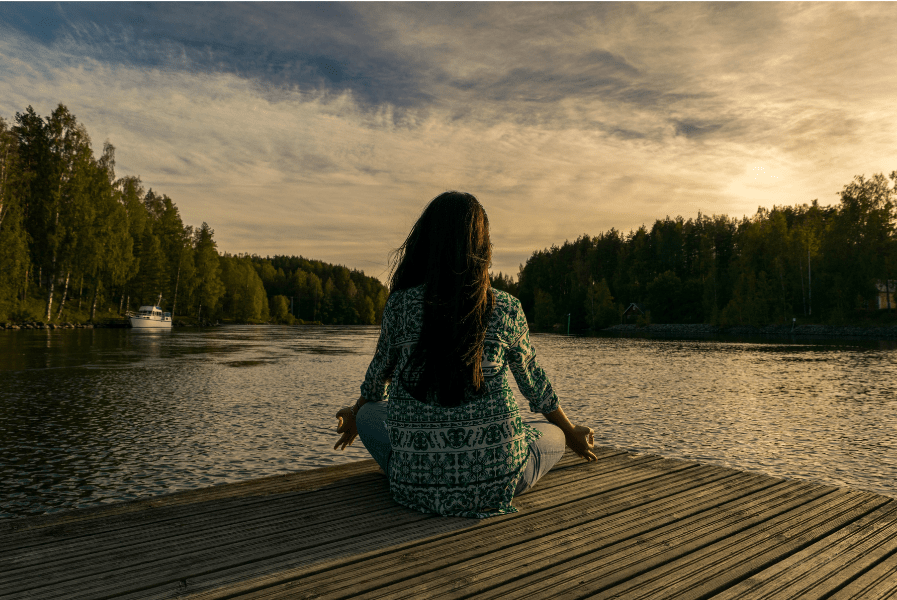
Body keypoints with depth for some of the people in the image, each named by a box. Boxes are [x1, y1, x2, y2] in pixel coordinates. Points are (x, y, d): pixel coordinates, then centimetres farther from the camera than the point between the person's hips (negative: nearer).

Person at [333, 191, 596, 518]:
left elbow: (378, 378, 11)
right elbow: (533, 383, 10)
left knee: (369, 413, 28)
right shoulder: (507, 309, -5)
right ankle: (481, 494, 12)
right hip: (494, 481, 0)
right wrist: (572, 434, 30)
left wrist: (354, 417, 35)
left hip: (417, 483, 1)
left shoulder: (400, 305, -5)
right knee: (553, 434, 29)